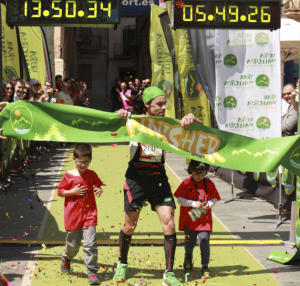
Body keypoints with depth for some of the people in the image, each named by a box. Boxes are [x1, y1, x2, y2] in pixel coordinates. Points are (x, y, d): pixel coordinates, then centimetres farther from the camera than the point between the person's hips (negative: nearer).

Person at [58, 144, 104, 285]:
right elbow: (60, 192, 1)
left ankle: (92, 272, -3)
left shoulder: (92, 175, 2)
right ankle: (66, 258, 46)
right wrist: (72, 191, -15)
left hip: (89, 214, 1)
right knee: (73, 244, 12)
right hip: (73, 215, 0)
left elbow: (98, 186, 14)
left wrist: (99, 191, -9)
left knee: (90, 244, -9)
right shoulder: (68, 176, -4)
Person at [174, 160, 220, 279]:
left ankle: (205, 267, -1)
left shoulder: (209, 183, 4)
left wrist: (209, 204, -12)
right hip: (189, 220, -1)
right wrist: (194, 203, -19)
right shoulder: (186, 183, -4)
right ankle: (188, 258, 39)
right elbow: (180, 199, -8)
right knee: (189, 243, 5)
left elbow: (215, 198, 10)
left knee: (204, 242, -9)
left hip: (204, 221, 1)